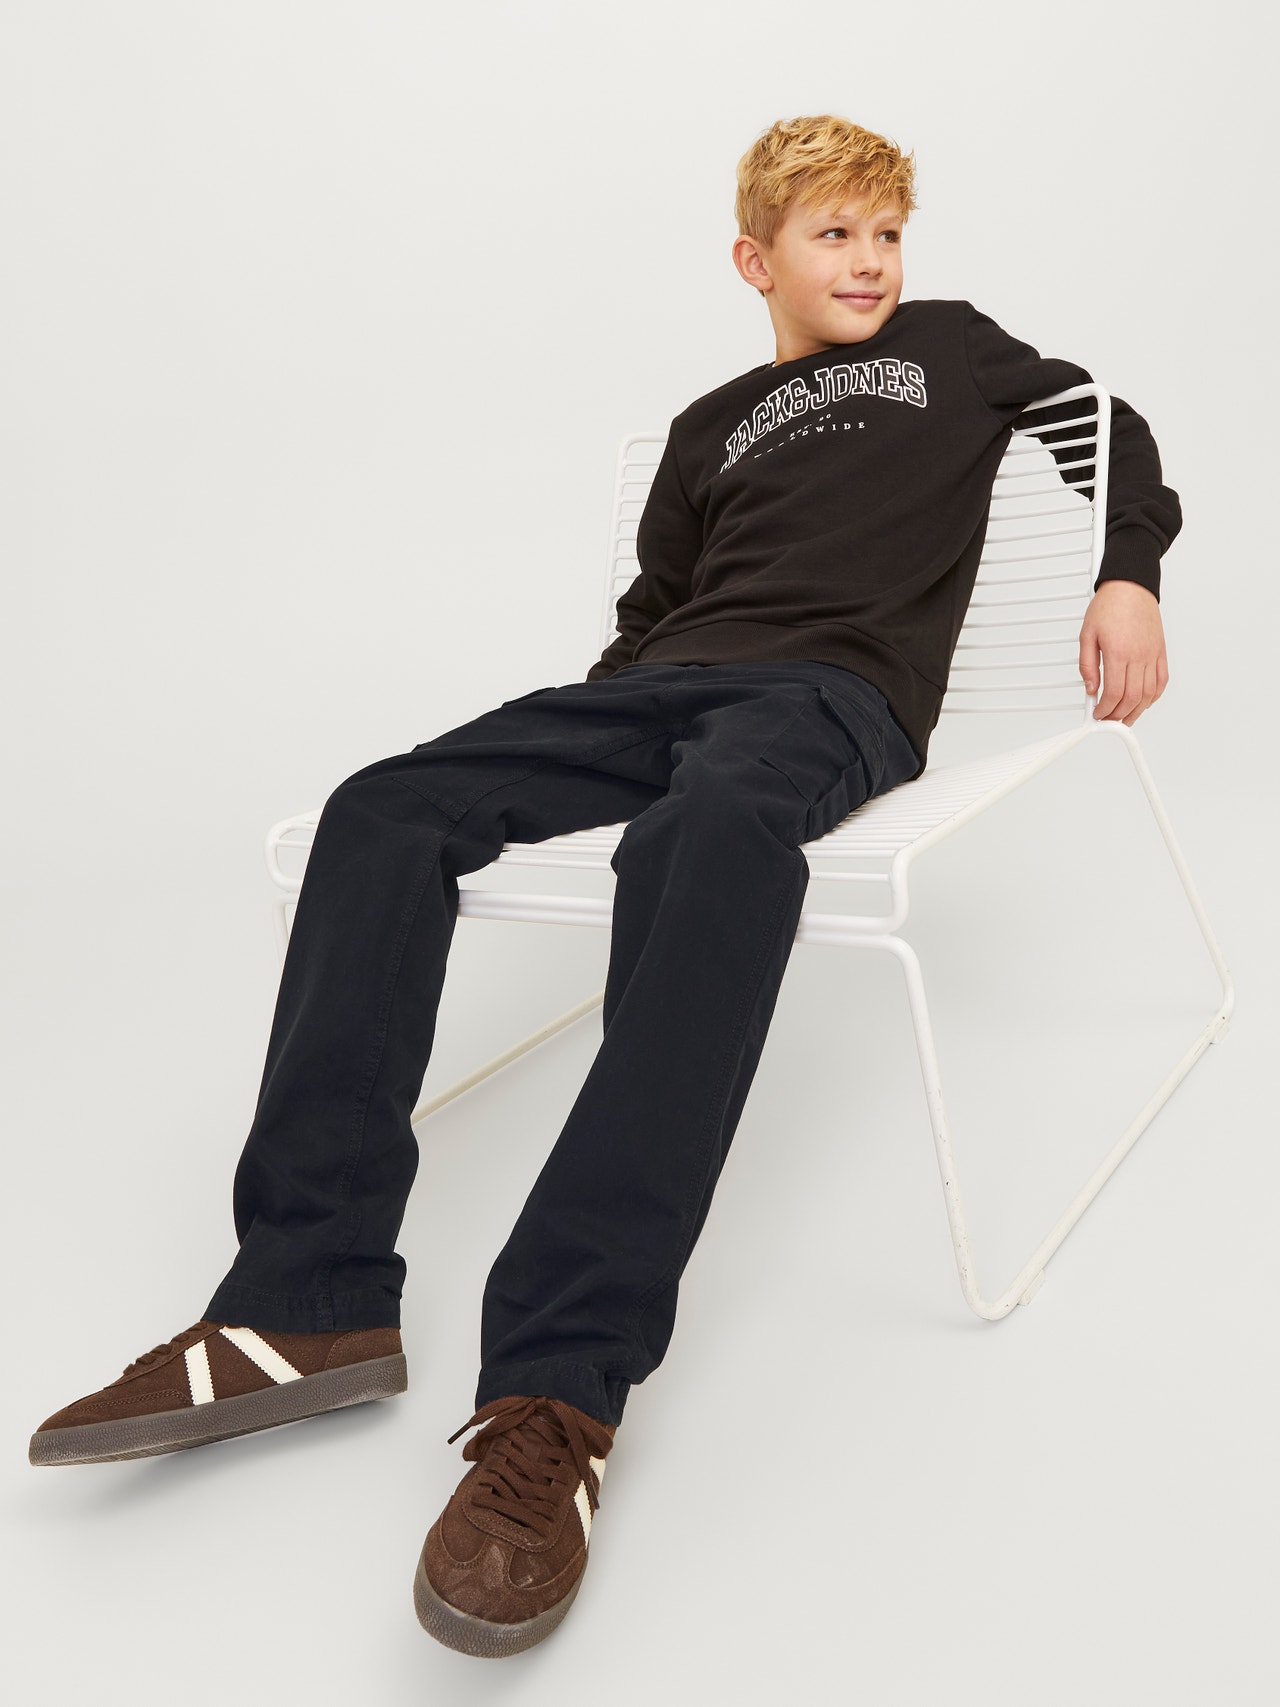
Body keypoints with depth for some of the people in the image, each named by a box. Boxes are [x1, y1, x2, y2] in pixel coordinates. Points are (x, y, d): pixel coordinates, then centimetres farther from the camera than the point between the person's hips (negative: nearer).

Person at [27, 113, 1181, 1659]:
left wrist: (1128, 580, 13)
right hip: (672, 681, 5)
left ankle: (555, 1396, -49)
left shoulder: (952, 348, 26)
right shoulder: (712, 429, 31)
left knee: (709, 833, -42)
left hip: (840, 691, -4)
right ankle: (308, 1306, -27)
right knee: (383, 813, -21)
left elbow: (1115, 426, 30)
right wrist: (582, 734, 16)